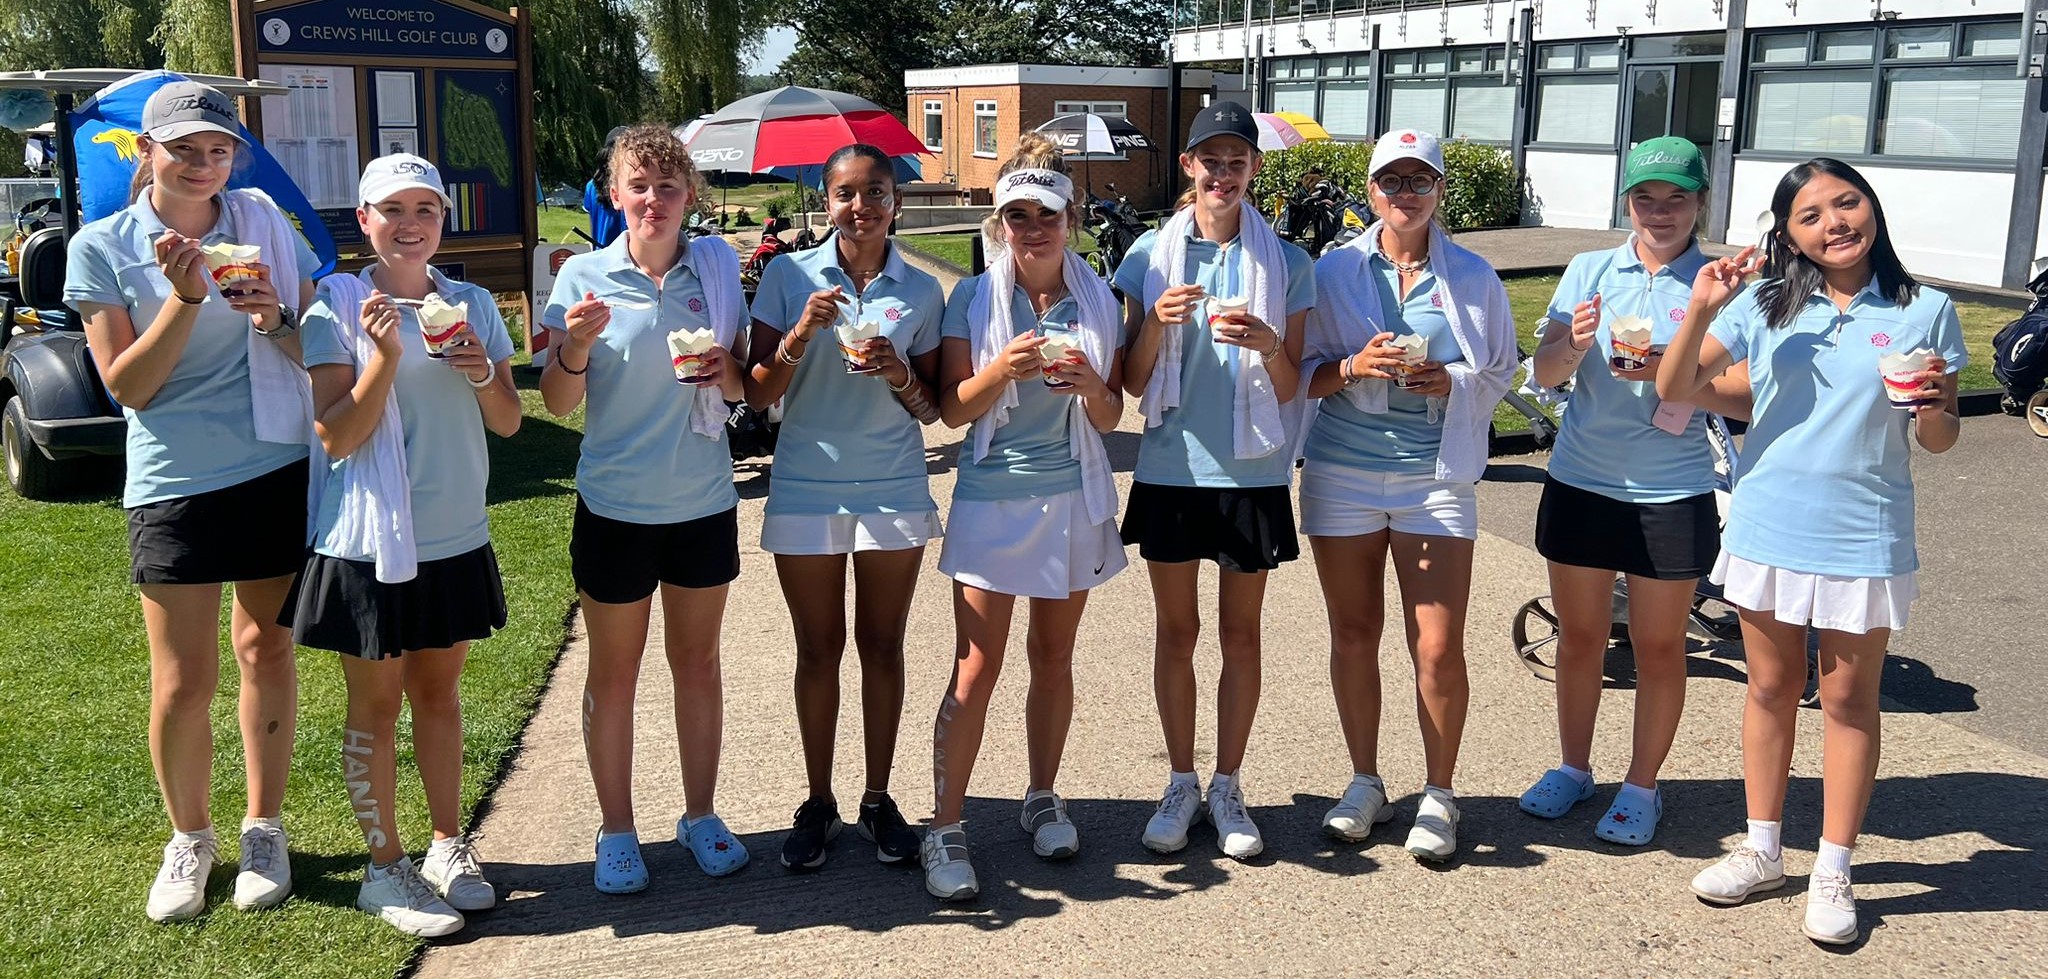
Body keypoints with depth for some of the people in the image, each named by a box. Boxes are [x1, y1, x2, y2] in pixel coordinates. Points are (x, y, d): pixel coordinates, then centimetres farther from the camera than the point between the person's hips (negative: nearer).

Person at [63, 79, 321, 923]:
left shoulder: (262, 220, 3)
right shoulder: (103, 247, -1)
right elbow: (126, 385, -7)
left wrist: (276, 317, -15)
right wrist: (185, 297, -18)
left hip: (277, 470, 2)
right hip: (174, 482, -1)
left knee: (267, 648, 10)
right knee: (183, 680, 0)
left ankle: (263, 829, 26)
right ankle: (188, 839, 23)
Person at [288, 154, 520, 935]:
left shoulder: (473, 305, 5)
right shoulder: (338, 308, -7)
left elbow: (508, 423, 6)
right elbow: (336, 437, -13)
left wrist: (481, 372, -13)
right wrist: (385, 356, -24)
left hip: (456, 537, 4)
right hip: (370, 540, -4)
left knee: (439, 692, 16)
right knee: (376, 703, 7)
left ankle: (447, 847, 28)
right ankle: (385, 868, 18)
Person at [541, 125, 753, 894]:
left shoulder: (716, 266, -1)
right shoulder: (584, 276, -7)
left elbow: (744, 386, 7)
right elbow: (557, 403, -7)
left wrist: (724, 369, -15)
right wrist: (574, 345, -26)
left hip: (703, 503, 2)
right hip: (615, 506, -2)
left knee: (697, 661, 14)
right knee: (613, 672, 9)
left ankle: (700, 815, 28)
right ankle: (616, 831, 22)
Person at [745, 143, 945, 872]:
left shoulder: (921, 292, 2)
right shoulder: (789, 277, -1)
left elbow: (931, 410, 7)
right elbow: (757, 396, -3)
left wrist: (898, 373, -14)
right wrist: (802, 332, -19)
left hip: (894, 490, 1)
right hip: (806, 489, -1)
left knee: (882, 646, 8)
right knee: (819, 649, 7)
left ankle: (878, 799, 21)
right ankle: (818, 803, 20)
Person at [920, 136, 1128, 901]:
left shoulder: (1098, 301, 4)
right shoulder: (974, 299, -2)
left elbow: (1110, 418, 6)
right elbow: (952, 409, -4)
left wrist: (1091, 387, -16)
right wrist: (1000, 370, -22)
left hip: (1074, 498, 3)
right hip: (992, 497, -2)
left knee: (1053, 658, 13)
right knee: (975, 670, -4)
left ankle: (1042, 799, 29)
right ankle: (945, 830, 2)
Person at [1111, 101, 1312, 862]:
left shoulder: (1285, 262, 0)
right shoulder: (1152, 255, 0)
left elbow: (1290, 389, 0)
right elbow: (1131, 383, 1)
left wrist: (1266, 343, -20)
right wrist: (1158, 322, -17)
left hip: (1252, 472, 0)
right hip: (1170, 468, 1)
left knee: (1240, 631, 8)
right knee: (1176, 629, 9)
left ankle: (1228, 786, 22)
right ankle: (1181, 784, 23)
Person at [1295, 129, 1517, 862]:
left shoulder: (1472, 277, 4)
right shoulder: (1335, 271, 4)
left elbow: (1501, 372, 9)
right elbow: (1301, 373, 5)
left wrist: (1450, 382, -11)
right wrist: (1354, 367, -15)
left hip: (1436, 475, -1)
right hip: (1342, 472, 1)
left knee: (1439, 648, -4)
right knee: (1353, 635, 9)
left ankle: (1438, 795, 14)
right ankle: (1365, 782, 25)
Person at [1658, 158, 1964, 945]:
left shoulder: (1924, 311, -3)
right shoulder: (1763, 305, 0)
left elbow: (1939, 440, 3)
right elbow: (1675, 392, -4)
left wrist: (1933, 407, -19)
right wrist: (1702, 310, -18)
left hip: (1864, 535, -1)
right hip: (1768, 526, 2)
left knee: (1849, 700, 8)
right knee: (1771, 688, 13)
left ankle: (1833, 871, 21)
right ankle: (1762, 851, 28)